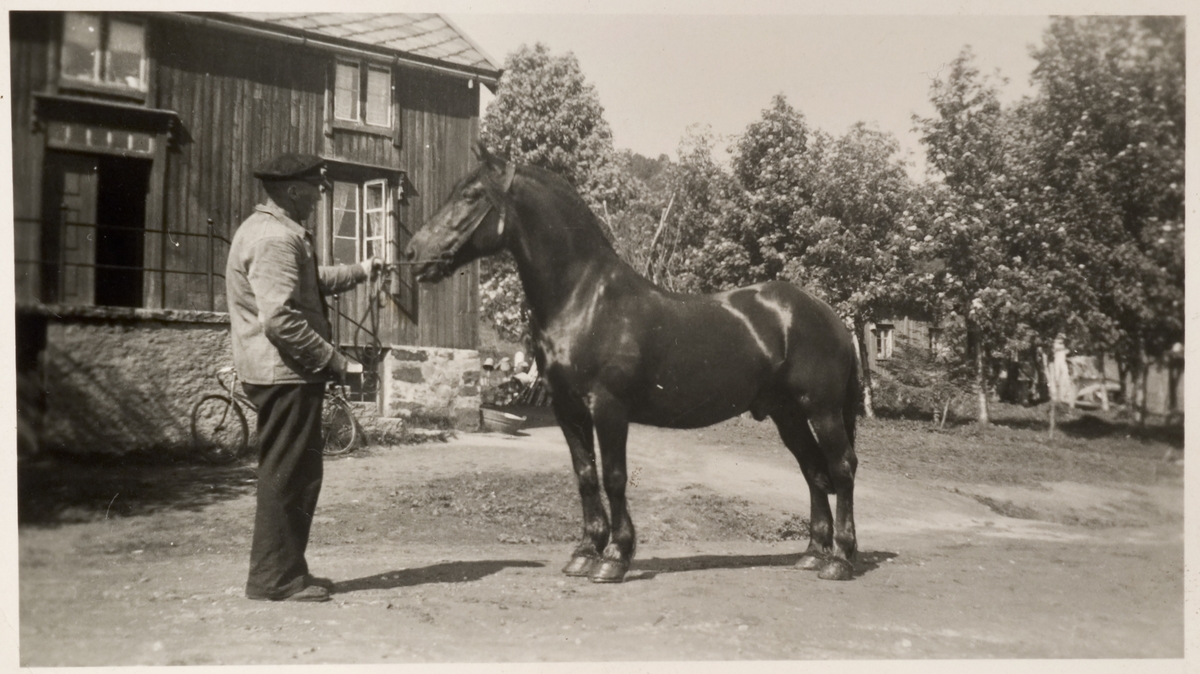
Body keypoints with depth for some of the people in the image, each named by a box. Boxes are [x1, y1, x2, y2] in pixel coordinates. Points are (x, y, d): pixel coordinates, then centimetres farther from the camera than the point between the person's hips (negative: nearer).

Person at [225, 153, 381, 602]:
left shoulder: (272, 230, 17)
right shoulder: (276, 238, -18)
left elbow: (309, 283, 31)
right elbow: (281, 319, -26)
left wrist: (358, 273, 27)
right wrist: (336, 362, -21)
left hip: (281, 373, 11)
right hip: (286, 373, -11)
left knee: (288, 474, 16)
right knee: (289, 474, -3)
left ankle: (282, 571, 25)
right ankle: (275, 578, 6)